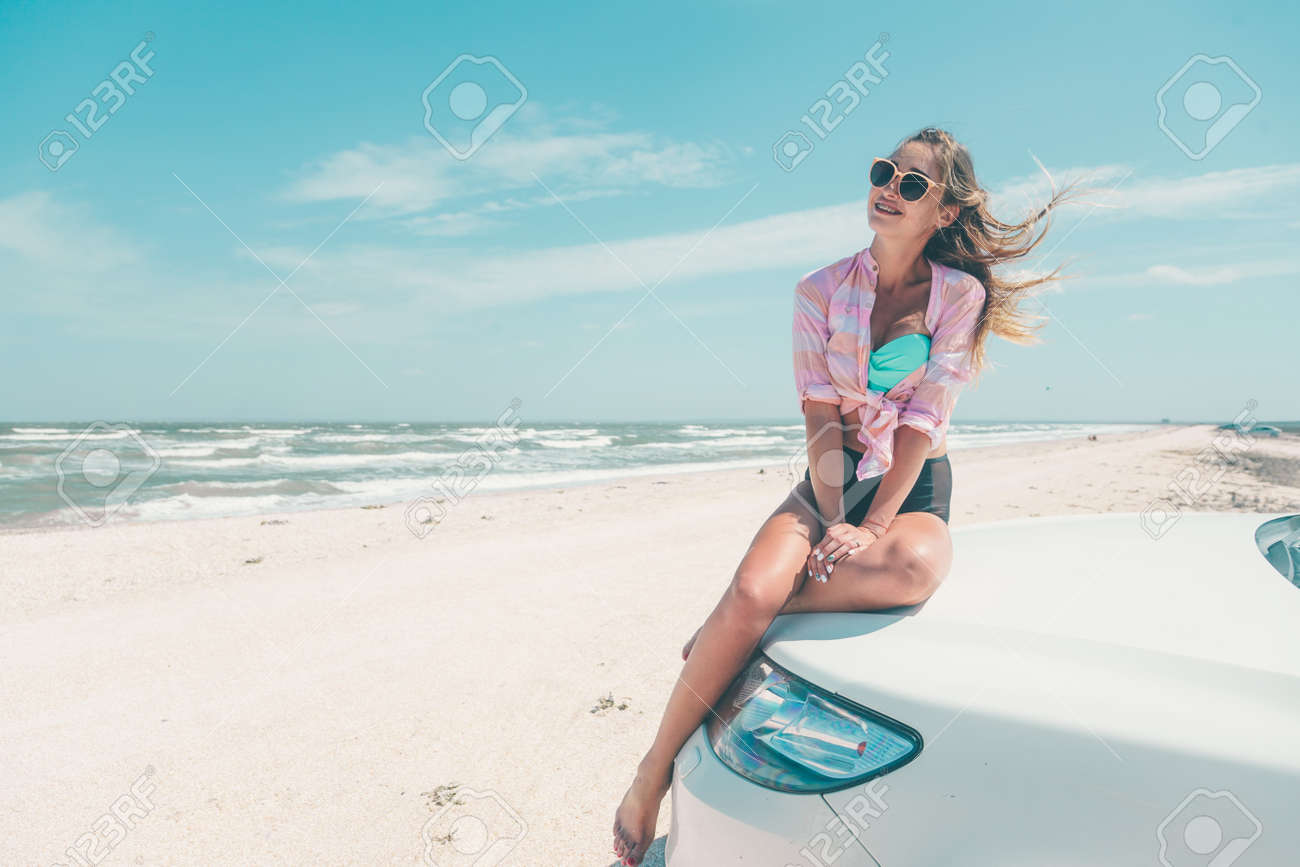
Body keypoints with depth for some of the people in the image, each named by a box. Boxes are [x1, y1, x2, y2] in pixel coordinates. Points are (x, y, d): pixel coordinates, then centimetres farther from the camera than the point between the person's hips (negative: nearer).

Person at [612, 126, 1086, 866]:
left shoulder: (959, 296, -2)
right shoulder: (821, 291, 3)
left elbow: (922, 423, -10)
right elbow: (821, 418, -4)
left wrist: (873, 527, -19)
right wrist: (833, 520, -16)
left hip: (915, 488, -1)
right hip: (833, 480, 1)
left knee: (913, 565, -38)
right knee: (752, 588, -28)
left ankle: (738, 623, -17)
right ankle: (655, 773, -13)